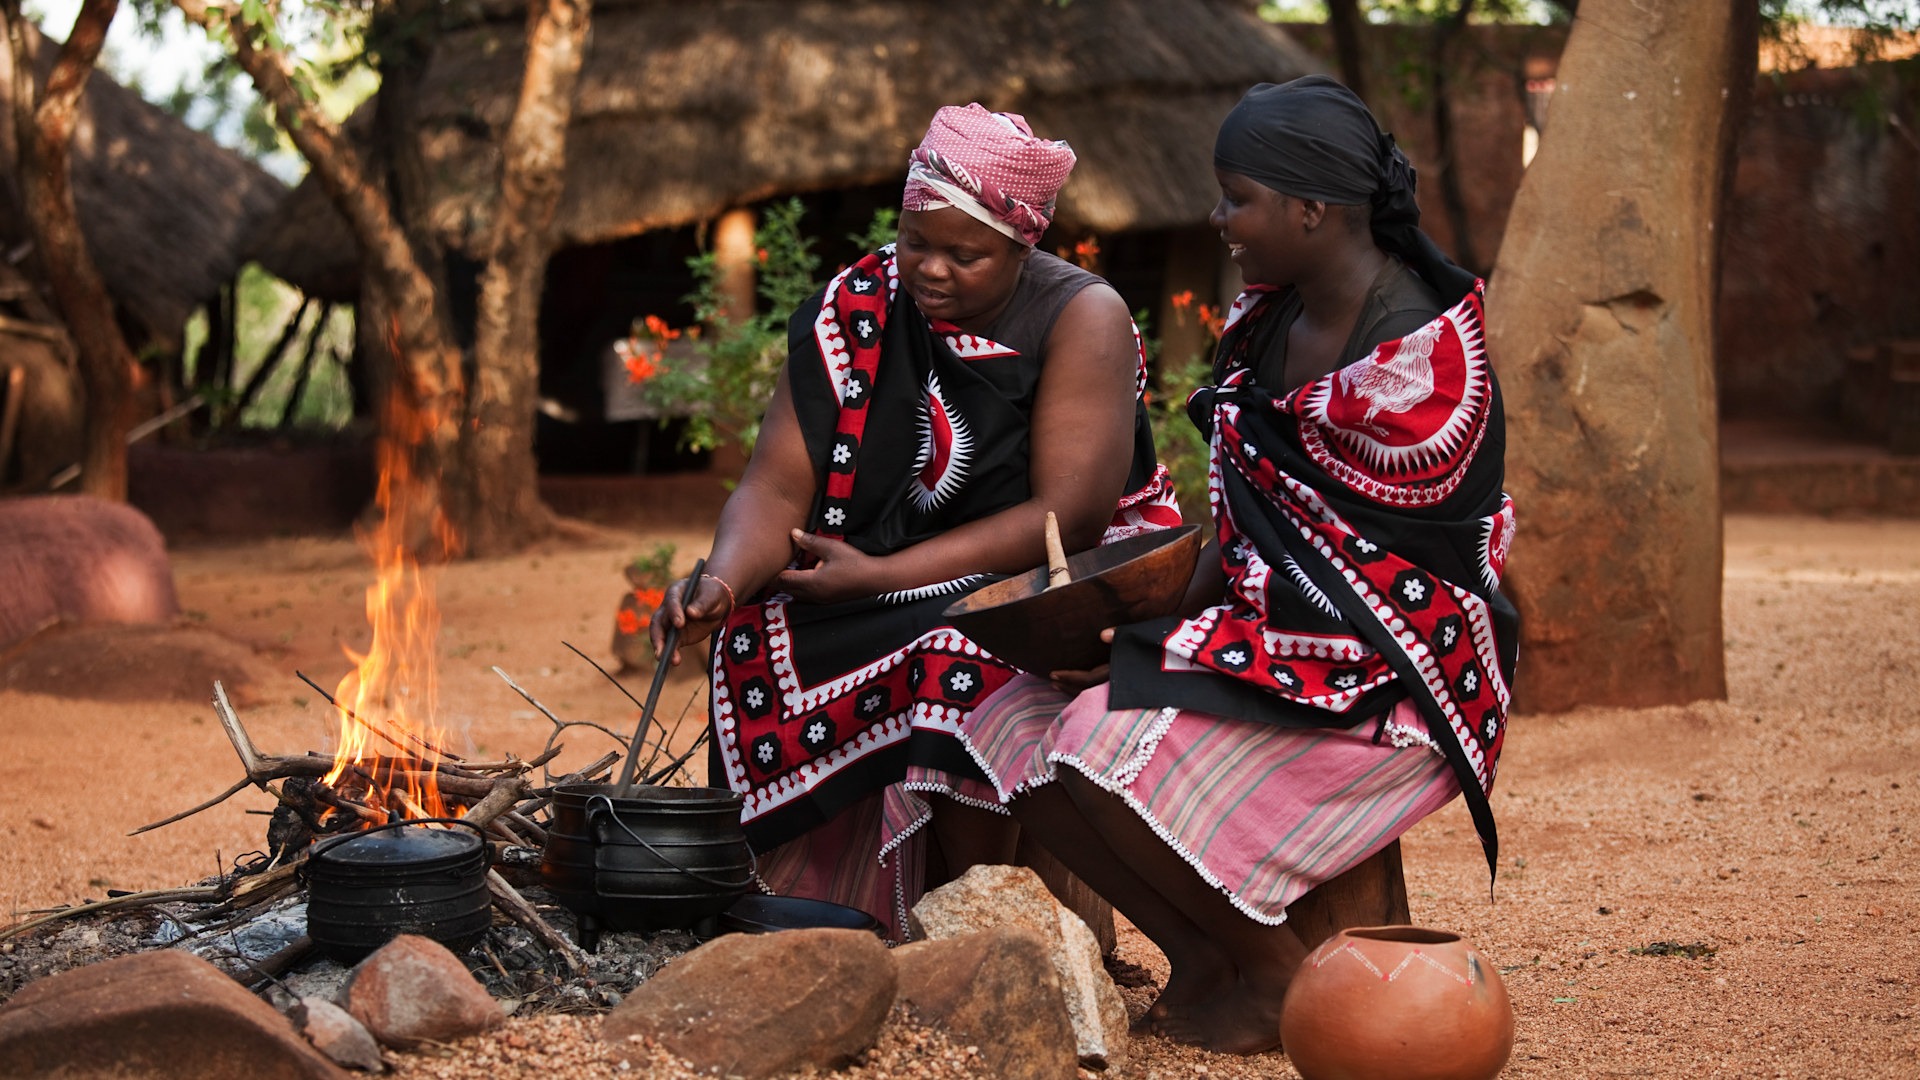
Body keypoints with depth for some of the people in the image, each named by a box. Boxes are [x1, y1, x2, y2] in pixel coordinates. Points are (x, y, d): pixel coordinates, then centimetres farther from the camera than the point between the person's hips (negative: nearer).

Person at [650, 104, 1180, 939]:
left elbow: (1070, 515, -19)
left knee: (964, 659, -35)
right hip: (887, 596, 5)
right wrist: (724, 579, -28)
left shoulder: (1082, 319, -12)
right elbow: (777, 486, -5)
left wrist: (884, 576, -22)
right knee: (763, 639, -21)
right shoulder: (856, 309, -1)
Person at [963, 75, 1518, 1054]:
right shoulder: (1268, 318, 8)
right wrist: (1168, 625, -2)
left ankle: (1279, 980, -7)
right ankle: (1200, 960, 3)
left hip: (1387, 679, -9)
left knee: (1112, 749, -28)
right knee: (1015, 726, -6)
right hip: (1264, 638, 9)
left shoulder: (1418, 358, -18)